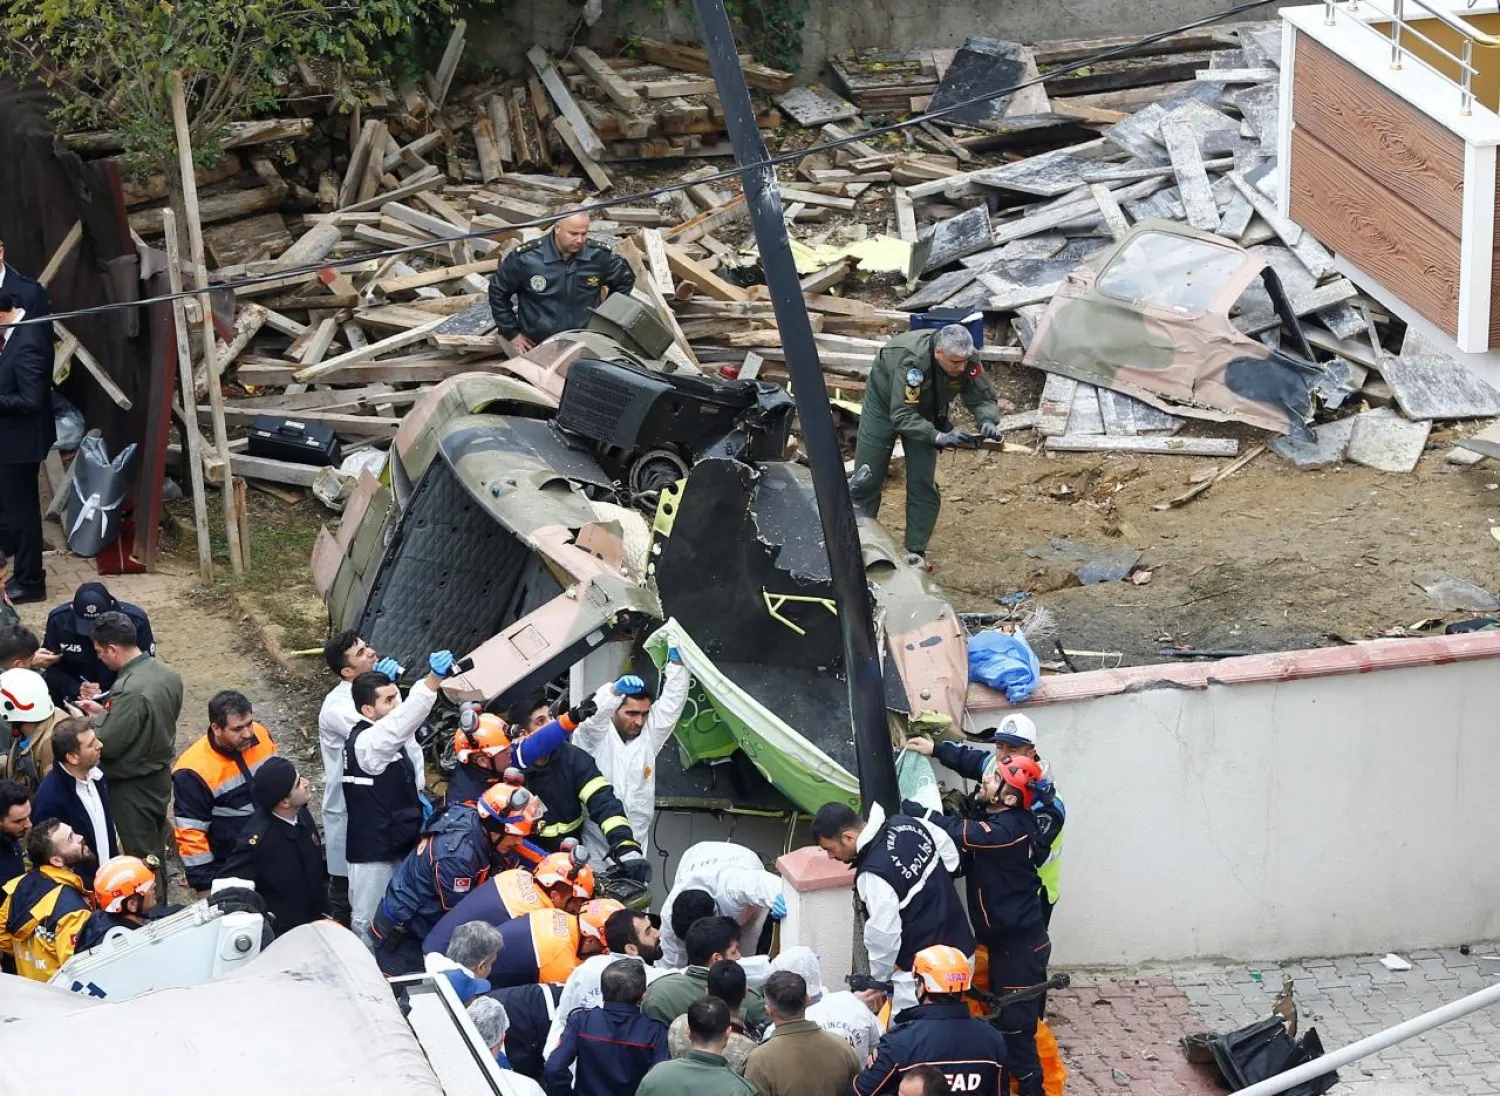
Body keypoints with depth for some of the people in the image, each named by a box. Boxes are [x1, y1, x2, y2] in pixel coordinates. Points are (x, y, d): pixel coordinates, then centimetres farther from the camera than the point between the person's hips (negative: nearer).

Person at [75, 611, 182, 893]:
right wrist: (104, 712, 7)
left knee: (140, 856, 6)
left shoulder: (130, 690, -31)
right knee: (156, 851, 23)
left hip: (133, 787, -9)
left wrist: (86, 721, -6)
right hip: (160, 775, 9)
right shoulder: (167, 674, -3)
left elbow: (107, 744, -25)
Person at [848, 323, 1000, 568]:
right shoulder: (911, 360, -43)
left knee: (923, 483, -5)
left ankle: (916, 551, 5)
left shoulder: (966, 361, -27)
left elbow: (983, 398, -16)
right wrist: (937, 437, -53)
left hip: (924, 411, 4)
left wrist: (988, 421, -38)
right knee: (867, 479, 2)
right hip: (885, 403, -4)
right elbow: (902, 415, -42)